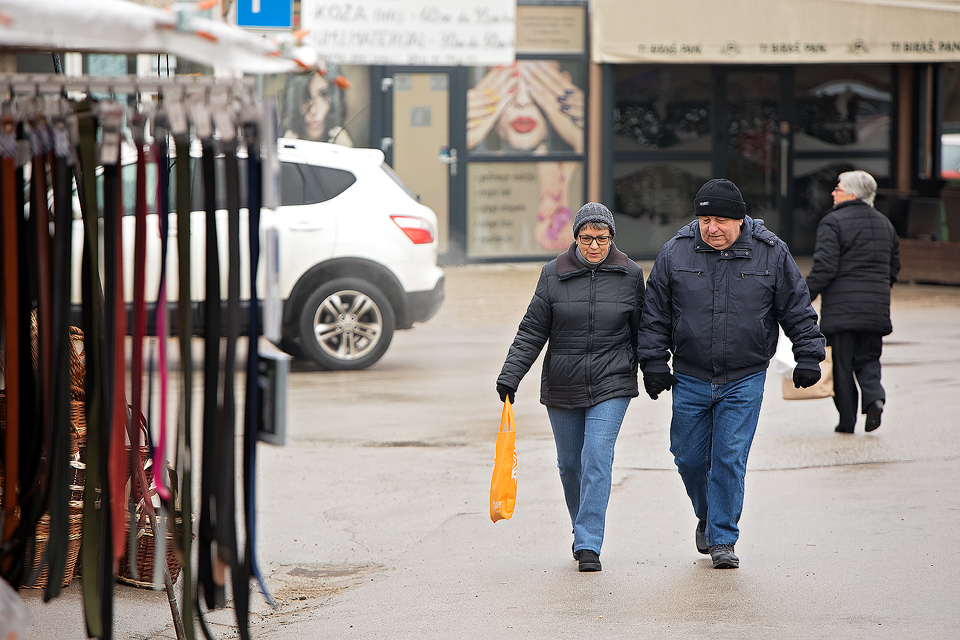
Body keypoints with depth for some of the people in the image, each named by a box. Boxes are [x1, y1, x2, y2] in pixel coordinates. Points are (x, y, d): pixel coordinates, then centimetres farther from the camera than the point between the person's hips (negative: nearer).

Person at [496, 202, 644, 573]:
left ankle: (589, 545, -14)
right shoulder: (554, 275, -1)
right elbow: (532, 332, 0)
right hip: (562, 387, 2)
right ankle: (582, 531, 33)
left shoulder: (630, 275, 0)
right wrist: (510, 375, -7)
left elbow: (641, 331, 11)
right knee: (570, 464, 11)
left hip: (611, 385, -2)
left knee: (597, 460, -14)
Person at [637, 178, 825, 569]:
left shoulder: (770, 254, -3)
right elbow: (655, 313, 5)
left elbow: (797, 309, 4)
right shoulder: (675, 253, -1)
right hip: (690, 379, 2)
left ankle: (722, 538, 3)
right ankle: (706, 515, 35)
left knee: (730, 458, -7)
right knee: (689, 457, 8)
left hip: (745, 380, -2)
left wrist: (808, 355, -1)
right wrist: (653, 360, 0)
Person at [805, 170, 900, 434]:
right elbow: (893, 268, 18)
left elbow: (824, 267, -16)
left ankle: (847, 420, 3)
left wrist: (805, 298, -11)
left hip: (841, 306, -5)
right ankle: (874, 397, -12)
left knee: (841, 363, 2)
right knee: (867, 358, 15)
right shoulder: (884, 224, 13)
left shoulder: (833, 222, -9)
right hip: (876, 308, 5)